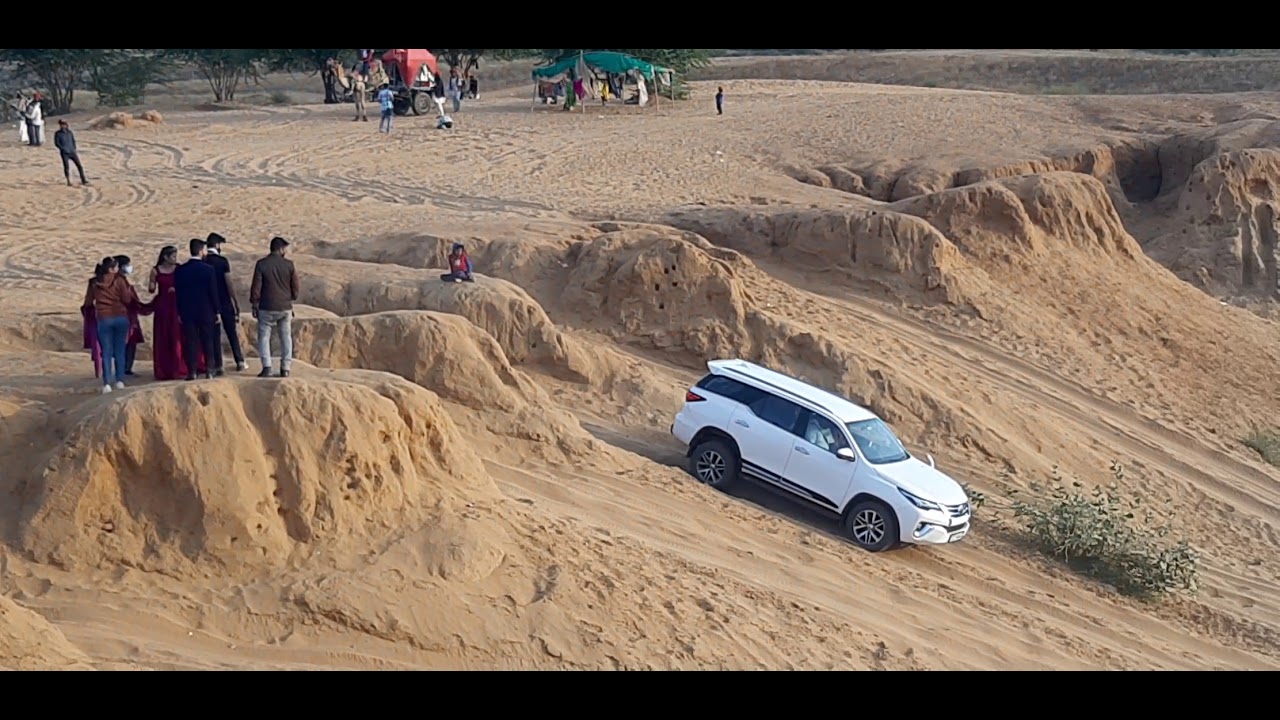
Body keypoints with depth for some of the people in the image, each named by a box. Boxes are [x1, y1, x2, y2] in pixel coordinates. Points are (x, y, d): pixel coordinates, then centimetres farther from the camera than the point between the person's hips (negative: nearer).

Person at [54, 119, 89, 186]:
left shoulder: (70, 132, 8)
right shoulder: (58, 134, -3)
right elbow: (56, 143, -7)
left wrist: (75, 149, 3)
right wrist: (64, 149, -15)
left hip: (72, 152, 4)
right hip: (64, 153, -4)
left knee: (79, 165, -2)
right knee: (66, 167, -4)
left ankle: (83, 181, 2)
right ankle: (68, 182, 6)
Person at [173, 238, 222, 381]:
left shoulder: (180, 270, 0)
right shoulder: (209, 269, -8)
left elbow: (178, 293, 3)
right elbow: (213, 292, -6)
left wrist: (179, 312, 9)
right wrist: (217, 311, 2)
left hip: (187, 312, 2)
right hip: (206, 311, -2)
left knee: (190, 342, 3)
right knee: (208, 341, 7)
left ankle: (191, 372, -1)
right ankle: (210, 370, 7)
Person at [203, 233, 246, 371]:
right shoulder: (222, 261, -9)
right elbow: (229, 283, -12)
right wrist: (236, 301, -5)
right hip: (225, 302, -3)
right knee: (232, 333, 6)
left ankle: (218, 365, 5)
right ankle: (240, 362, 7)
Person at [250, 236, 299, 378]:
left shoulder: (261, 264, -6)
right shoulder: (289, 264, -2)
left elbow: (256, 287, -5)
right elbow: (295, 286, 4)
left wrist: (254, 305, 6)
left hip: (267, 308, -1)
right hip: (285, 307, 1)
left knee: (264, 337, 6)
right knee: (286, 337, 10)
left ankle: (267, 367, -7)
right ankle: (285, 368, 7)